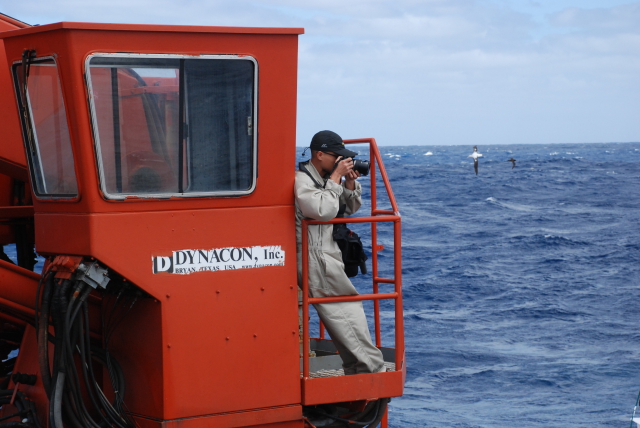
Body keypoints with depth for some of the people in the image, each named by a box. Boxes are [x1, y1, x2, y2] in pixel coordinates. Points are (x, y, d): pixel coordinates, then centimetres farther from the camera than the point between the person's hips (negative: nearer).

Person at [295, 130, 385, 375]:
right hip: (317, 260, -10)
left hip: (328, 259, 10)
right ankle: (373, 369, -5)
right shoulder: (302, 180, -12)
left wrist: (350, 183, 2)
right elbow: (323, 210, -27)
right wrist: (336, 177, -18)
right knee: (349, 313, -8)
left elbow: (351, 208, 20)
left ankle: (357, 373, 17)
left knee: (344, 318, 12)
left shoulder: (326, 178, 16)